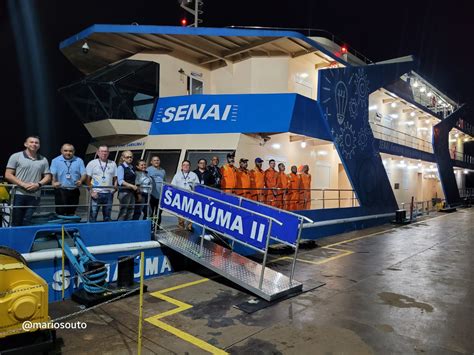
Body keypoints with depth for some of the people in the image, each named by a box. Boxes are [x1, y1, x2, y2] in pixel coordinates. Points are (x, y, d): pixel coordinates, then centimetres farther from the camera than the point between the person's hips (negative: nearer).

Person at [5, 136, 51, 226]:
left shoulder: (43, 160, 12)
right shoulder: (16, 157, 3)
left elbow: (47, 176, 12)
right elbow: (8, 175, -1)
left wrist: (38, 184, -8)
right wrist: (23, 184, -13)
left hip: (35, 196, 2)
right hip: (18, 195, -2)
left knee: (27, 223, 3)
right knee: (16, 223, 2)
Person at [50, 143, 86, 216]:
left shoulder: (79, 161, 7)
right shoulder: (56, 160, 4)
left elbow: (83, 174, 2)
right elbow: (52, 174, -5)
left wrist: (81, 181, -19)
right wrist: (54, 182, -25)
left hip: (74, 191, 2)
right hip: (61, 191, -2)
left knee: (71, 213, 9)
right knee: (60, 213, -4)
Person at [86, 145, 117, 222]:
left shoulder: (113, 164, 10)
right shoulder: (92, 163, 2)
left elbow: (115, 178, 13)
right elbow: (88, 179, -1)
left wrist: (115, 185, -6)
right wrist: (91, 192, -9)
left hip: (108, 193, 3)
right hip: (96, 193, -3)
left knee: (107, 216, 10)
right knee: (93, 216, -2)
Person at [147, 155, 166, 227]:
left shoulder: (163, 171, 19)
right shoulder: (148, 170, 2)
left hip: (161, 195, 5)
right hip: (152, 195, -5)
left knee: (159, 213, 10)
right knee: (150, 212, -2)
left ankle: (157, 226, 20)